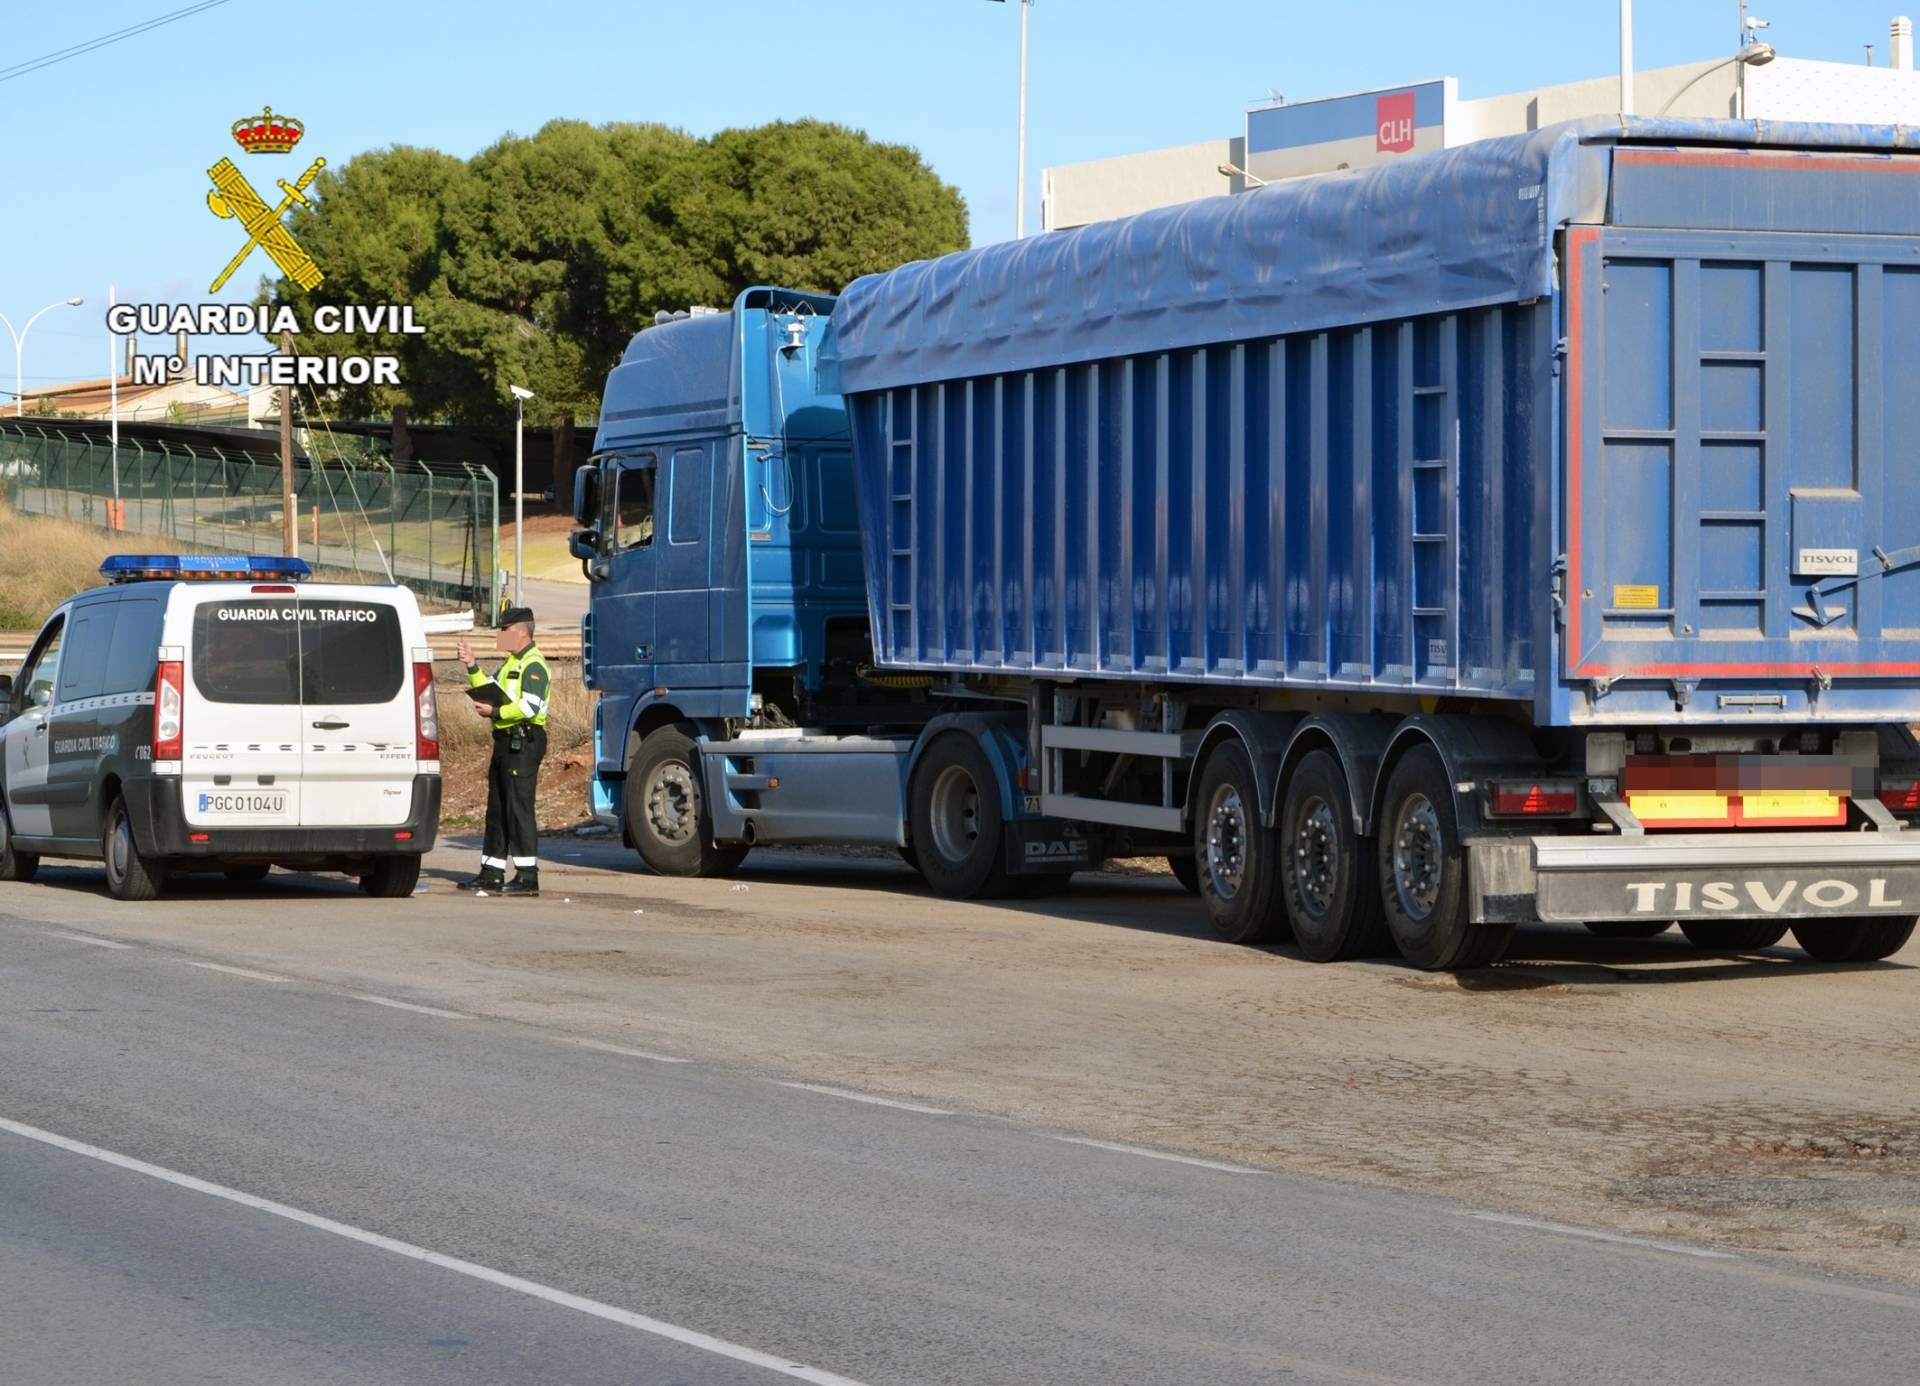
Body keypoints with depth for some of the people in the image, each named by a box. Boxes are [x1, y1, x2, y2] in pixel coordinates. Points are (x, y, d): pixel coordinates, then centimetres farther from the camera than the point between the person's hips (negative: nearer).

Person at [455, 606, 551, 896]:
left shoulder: (534, 665, -12)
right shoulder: (511, 664, 22)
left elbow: (530, 707, -22)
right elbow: (489, 690, 23)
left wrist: (494, 712, -16)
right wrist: (471, 666, 15)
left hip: (524, 743, -11)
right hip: (506, 742, 11)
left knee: (519, 807, -12)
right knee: (497, 809, 13)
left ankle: (528, 877, -11)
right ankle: (491, 874, 19)